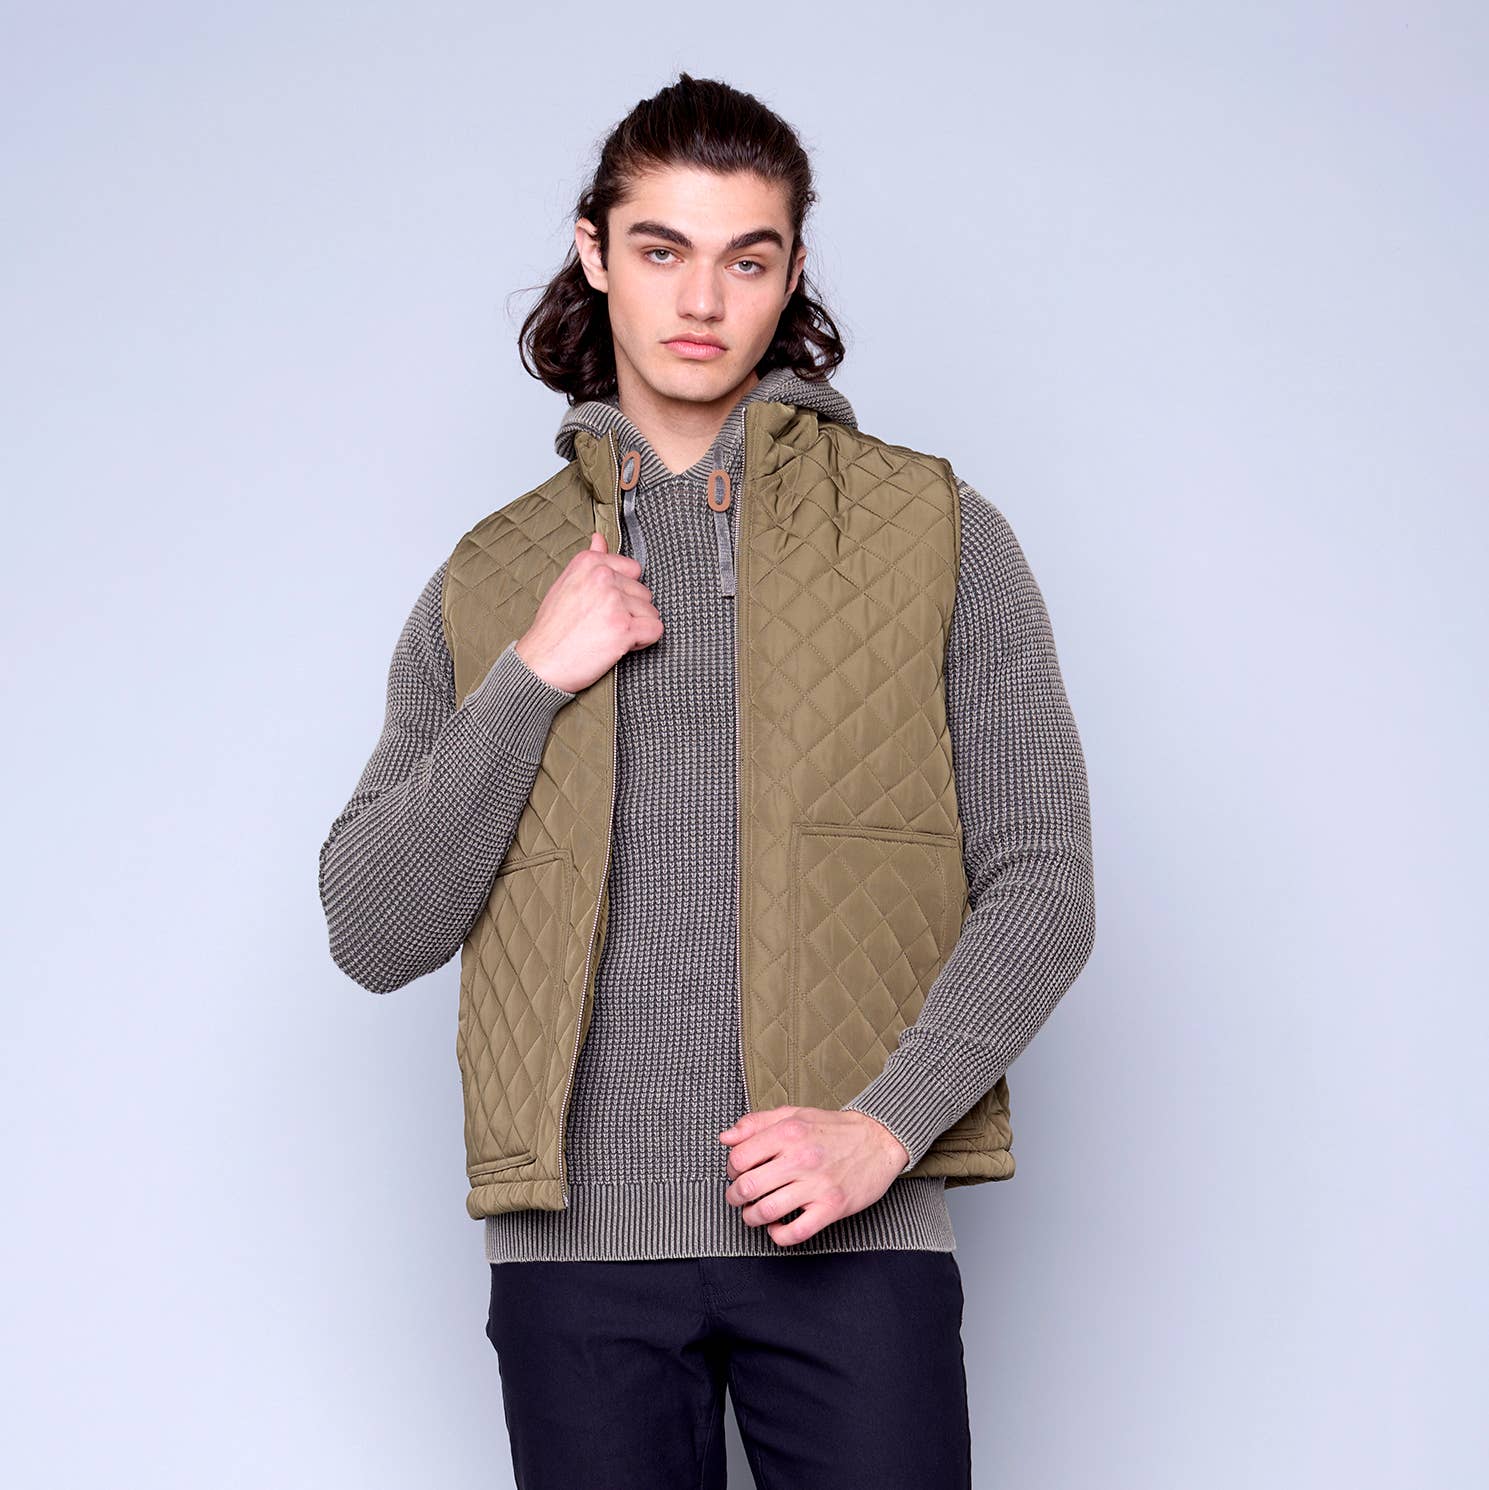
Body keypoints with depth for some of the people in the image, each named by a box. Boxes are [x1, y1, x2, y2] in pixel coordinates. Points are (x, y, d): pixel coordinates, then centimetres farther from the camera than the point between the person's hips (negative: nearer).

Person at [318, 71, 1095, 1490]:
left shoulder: (937, 534, 6)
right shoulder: (490, 581, 11)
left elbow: (1043, 886, 2)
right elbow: (370, 937, 5)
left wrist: (886, 1124, -12)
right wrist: (531, 681, -6)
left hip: (851, 1230, -1)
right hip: (578, 1230, 2)